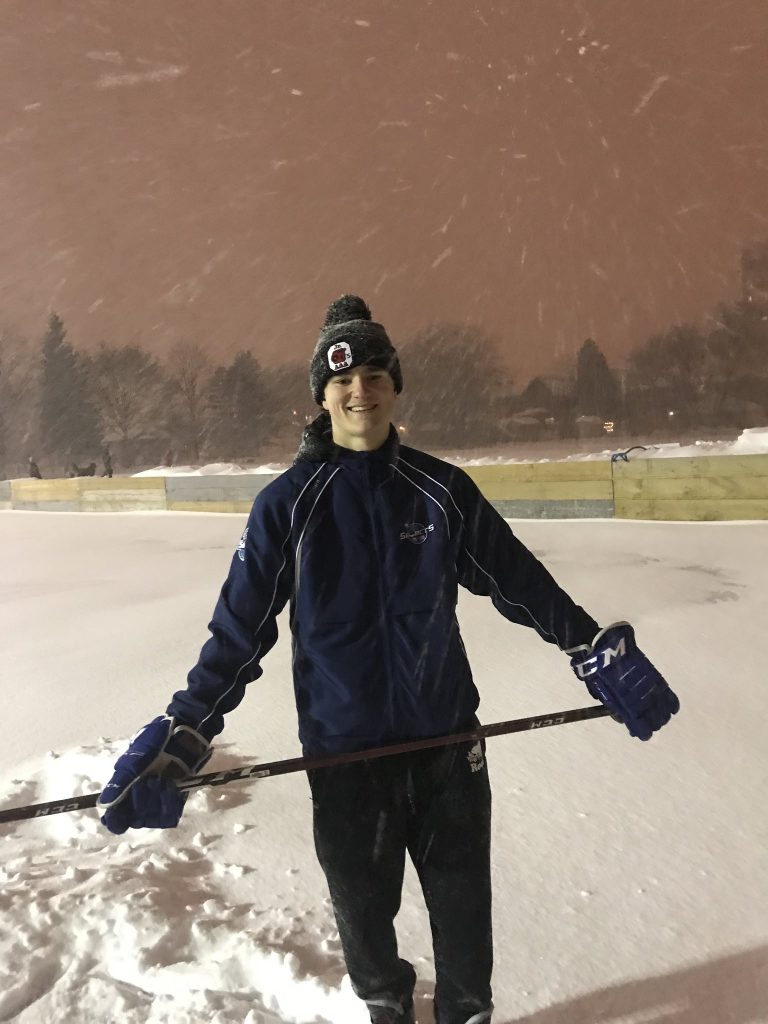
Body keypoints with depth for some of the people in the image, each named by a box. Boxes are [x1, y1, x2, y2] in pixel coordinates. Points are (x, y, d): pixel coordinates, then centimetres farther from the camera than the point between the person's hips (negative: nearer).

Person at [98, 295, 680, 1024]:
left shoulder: (442, 490, -4)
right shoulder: (287, 504, -7)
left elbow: (520, 580, 4)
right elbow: (239, 628, -5)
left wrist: (595, 651, 2)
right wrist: (184, 734, -9)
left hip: (446, 737, 1)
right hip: (342, 748, -1)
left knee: (464, 906, 16)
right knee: (363, 907, 18)